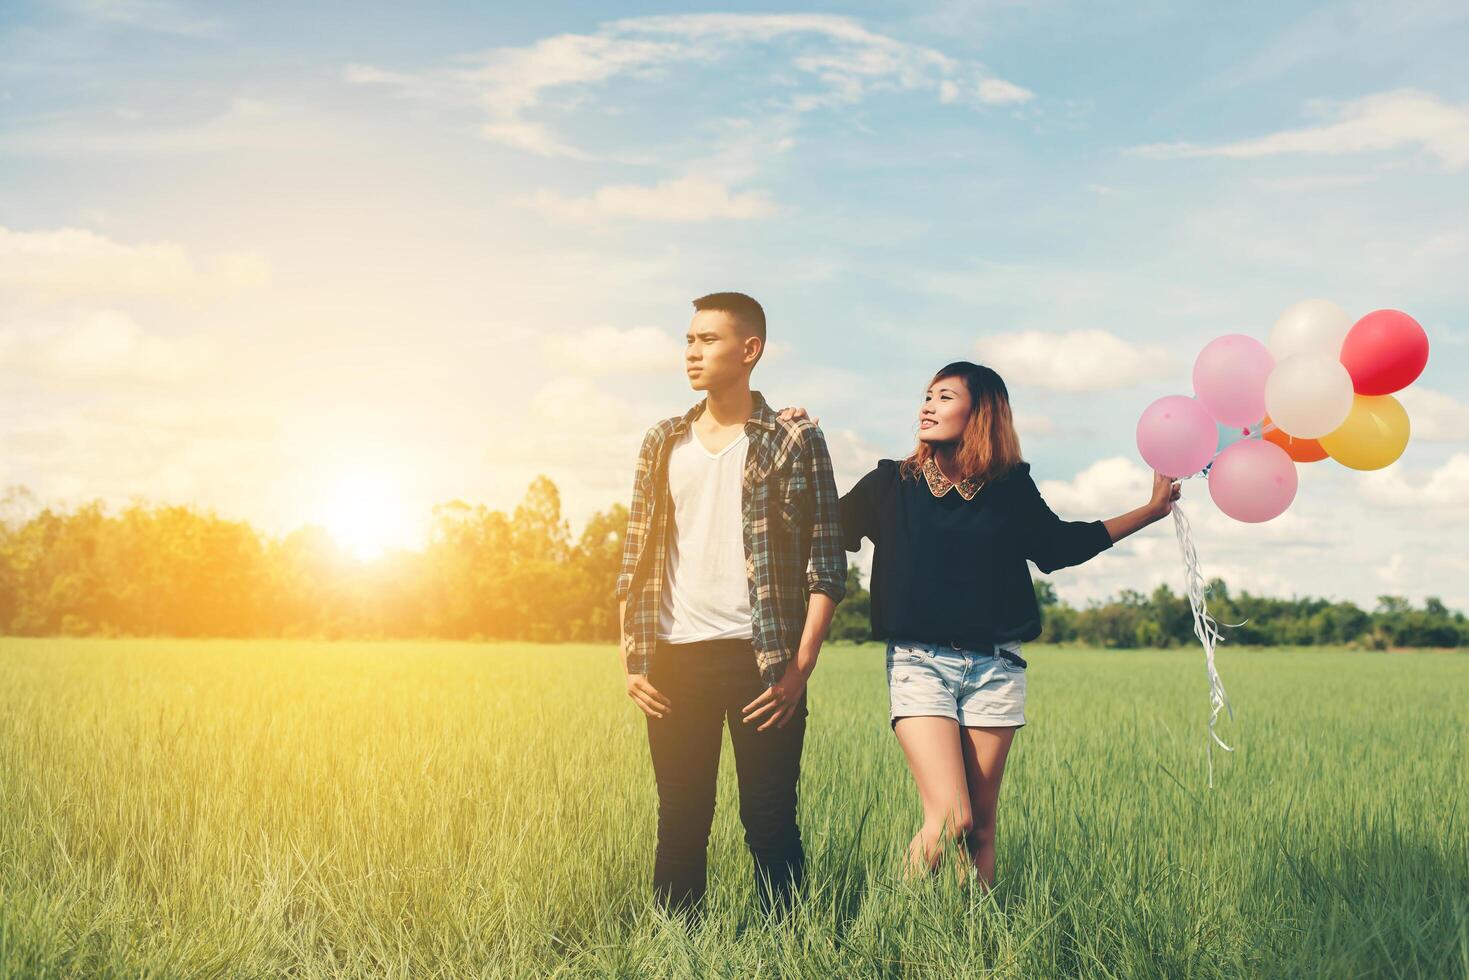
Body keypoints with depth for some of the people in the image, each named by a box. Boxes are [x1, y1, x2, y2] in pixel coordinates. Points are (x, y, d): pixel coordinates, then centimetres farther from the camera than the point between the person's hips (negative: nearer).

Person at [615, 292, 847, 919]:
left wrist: (800, 667, -9)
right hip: (676, 660, 3)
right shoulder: (664, 443, 13)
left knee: (770, 822, 1)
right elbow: (634, 561, 13)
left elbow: (828, 564, -1)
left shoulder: (796, 441, 2)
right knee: (680, 823, 8)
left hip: (762, 659, -3)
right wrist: (634, 660, 4)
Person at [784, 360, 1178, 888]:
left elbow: (1059, 543, 21)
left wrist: (1151, 510, 19)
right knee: (950, 818, -14)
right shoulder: (893, 483, 3)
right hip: (919, 663, -2)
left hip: (995, 667, 2)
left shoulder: (1011, 488, 6)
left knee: (981, 827, 6)